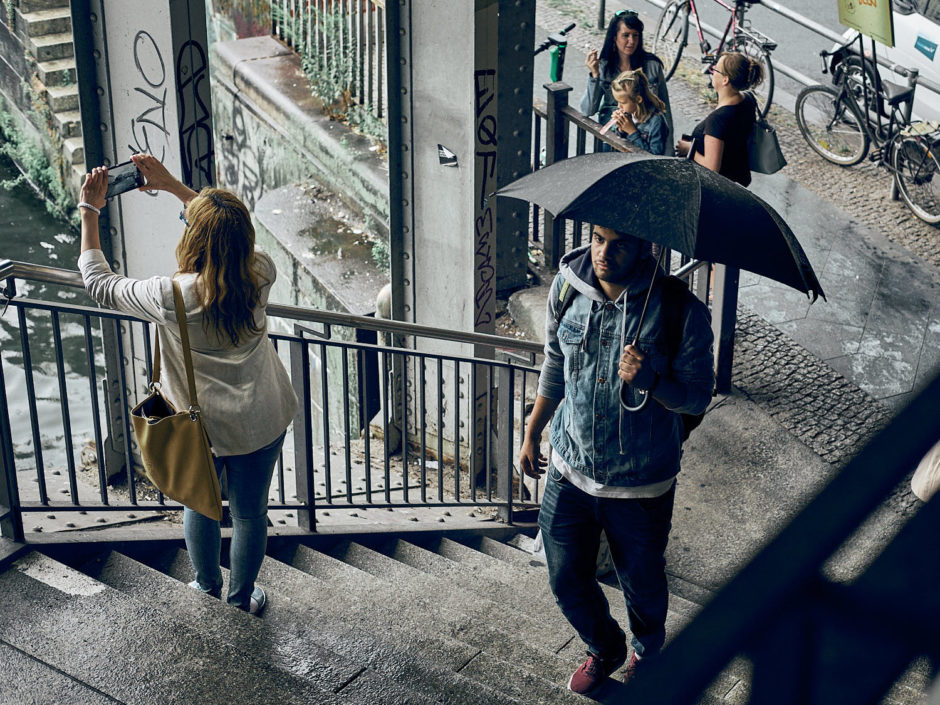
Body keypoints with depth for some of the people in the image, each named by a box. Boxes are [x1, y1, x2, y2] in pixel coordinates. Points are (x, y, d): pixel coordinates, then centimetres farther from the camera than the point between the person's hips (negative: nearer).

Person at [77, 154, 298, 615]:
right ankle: (241, 601, 41)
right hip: (261, 422, 2)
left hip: (198, 426, -1)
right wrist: (173, 186, 3)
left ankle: (208, 593, 47)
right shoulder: (260, 275, -20)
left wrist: (89, 212, -1)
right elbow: (233, 233, 3)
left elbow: (98, 283, -10)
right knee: (249, 513, 20)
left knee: (199, 507, 25)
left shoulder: (169, 296, -28)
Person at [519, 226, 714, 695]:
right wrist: (532, 432, 15)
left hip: (640, 486, -3)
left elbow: (698, 396, -12)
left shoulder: (681, 312, -20)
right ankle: (604, 650, 48)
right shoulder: (566, 288, -7)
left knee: (642, 586, 17)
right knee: (566, 581, 15)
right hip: (570, 472, 3)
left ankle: (648, 656, 51)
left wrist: (651, 382, -32)